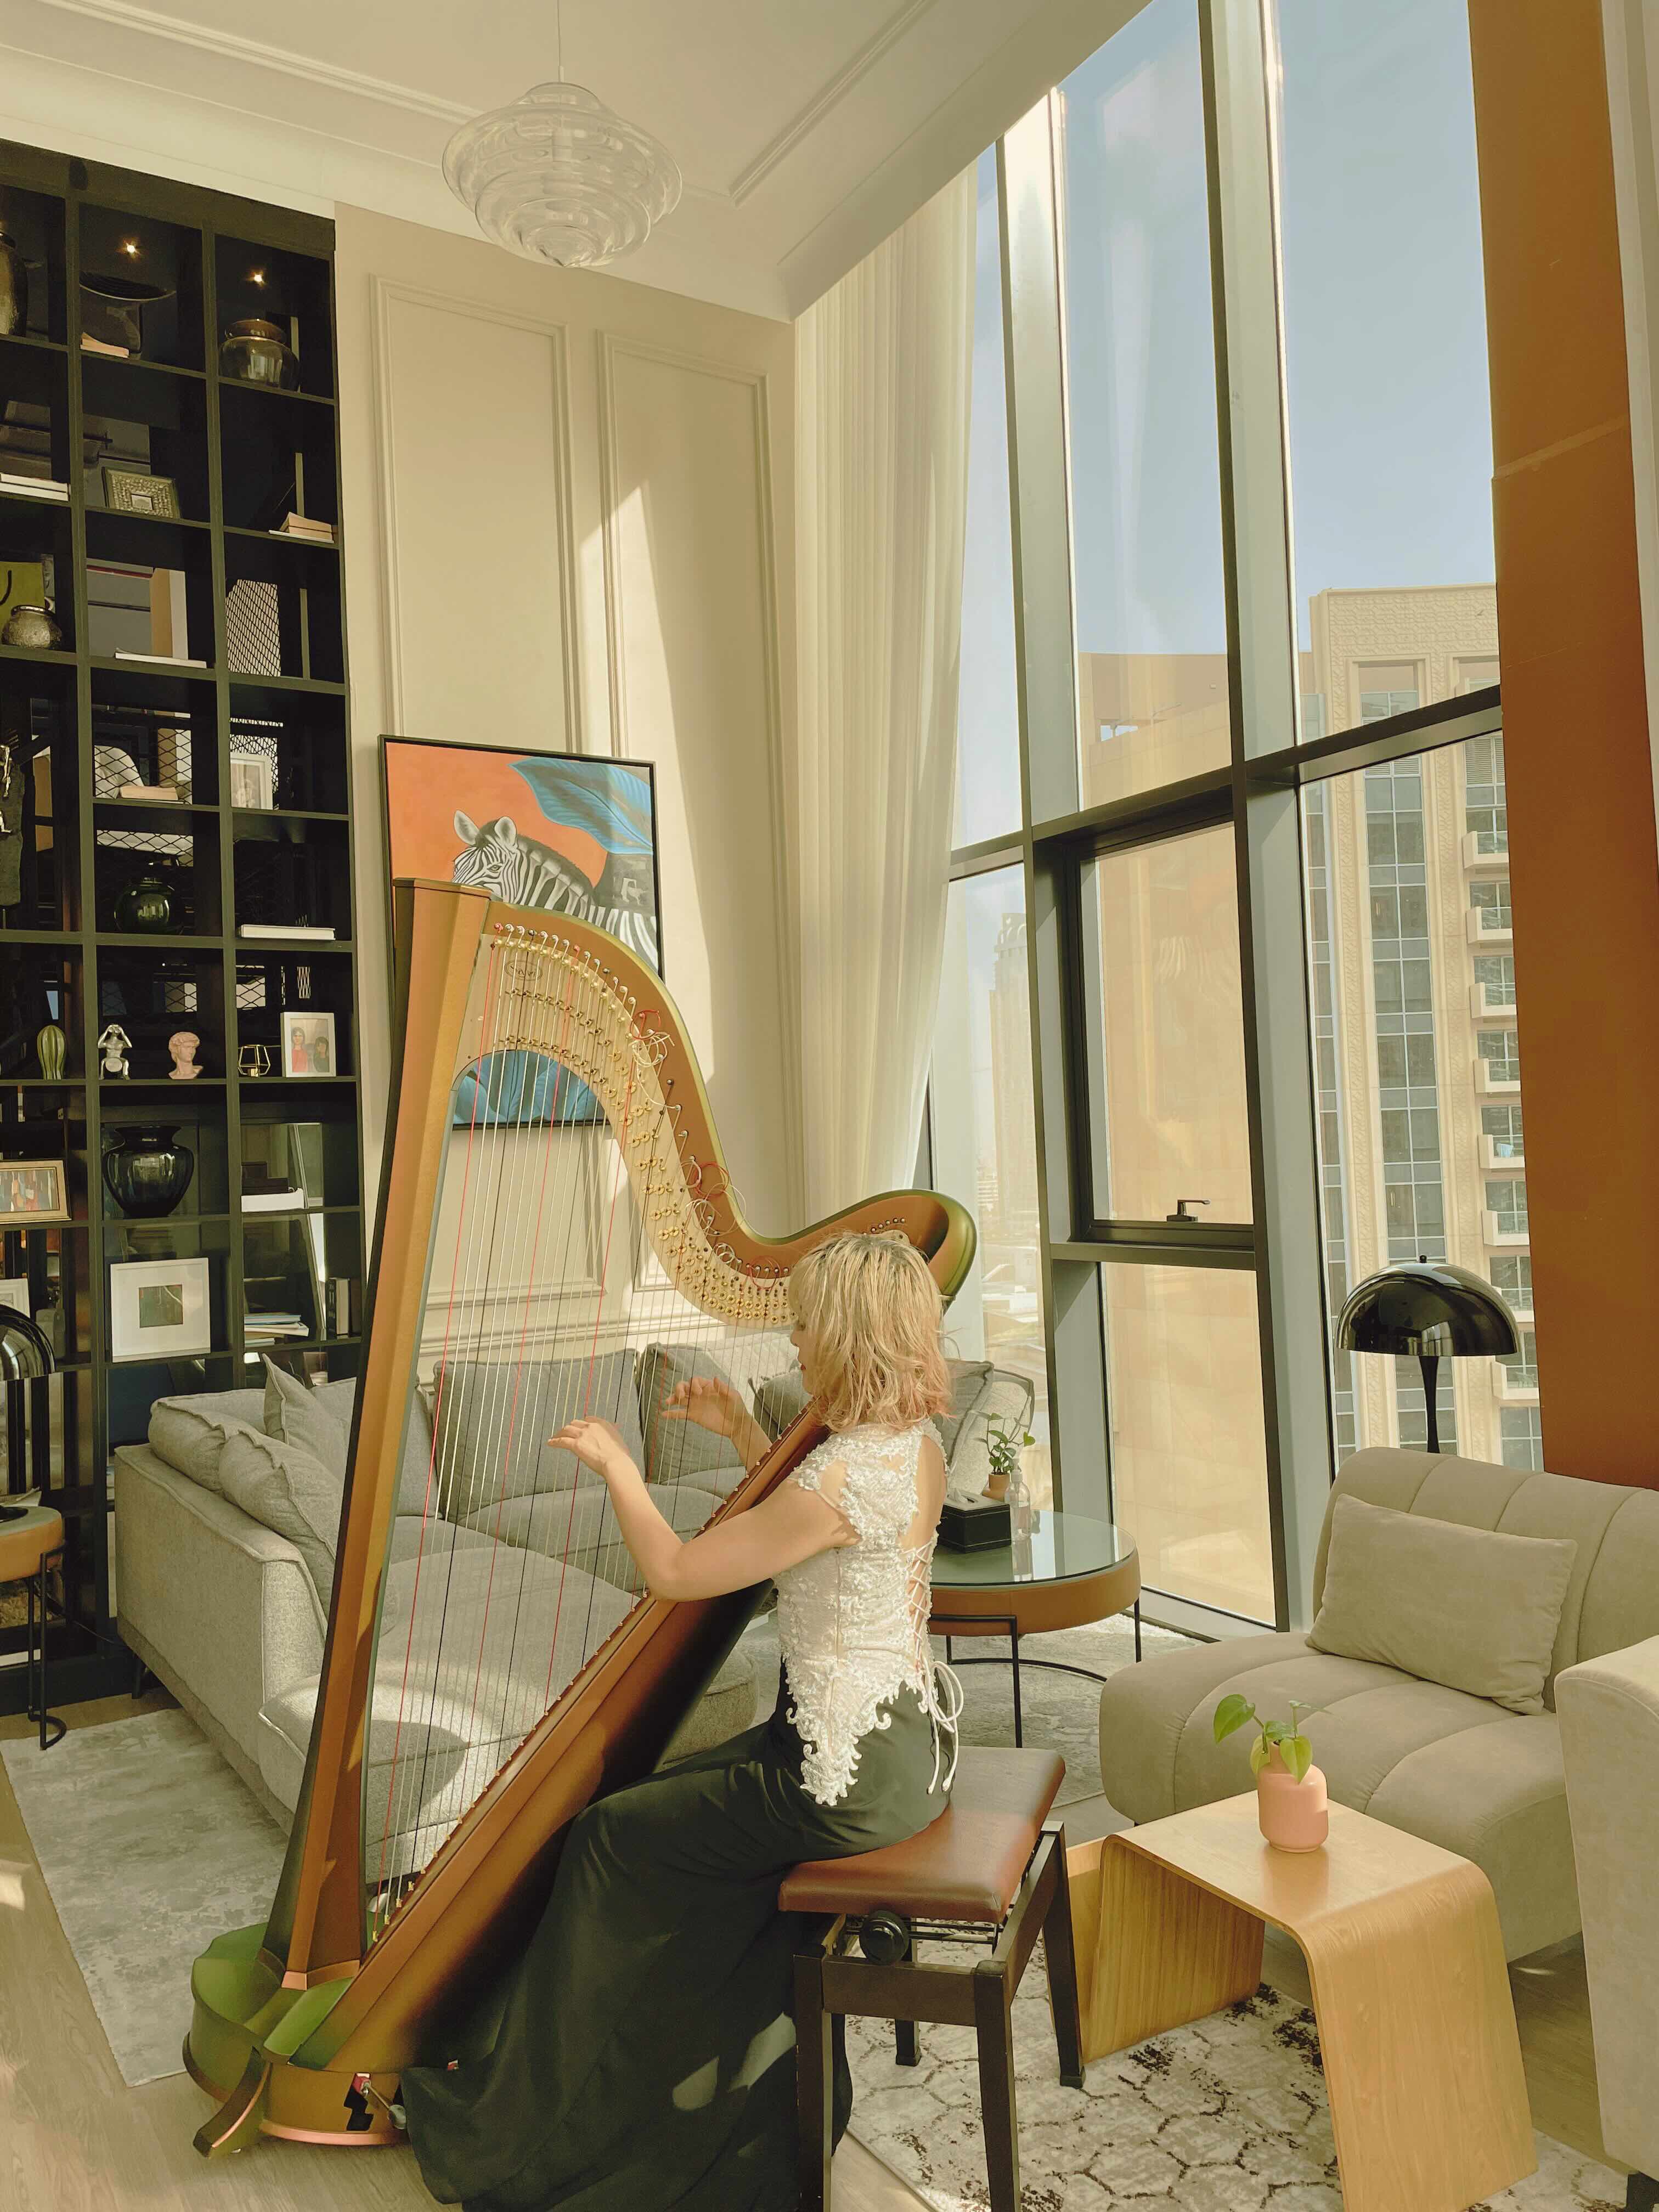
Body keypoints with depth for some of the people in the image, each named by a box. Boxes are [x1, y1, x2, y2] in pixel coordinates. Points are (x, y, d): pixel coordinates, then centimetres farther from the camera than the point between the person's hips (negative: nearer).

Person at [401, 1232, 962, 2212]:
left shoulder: (844, 1473, -27)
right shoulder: (915, 1442, 1)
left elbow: (675, 1571, -18)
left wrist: (616, 1463, -4)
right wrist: (743, 1430, 10)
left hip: (851, 1775, -9)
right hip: (908, 1736, 9)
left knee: (612, 1834, 5)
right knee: (678, 1801, 21)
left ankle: (516, 2128, 25)